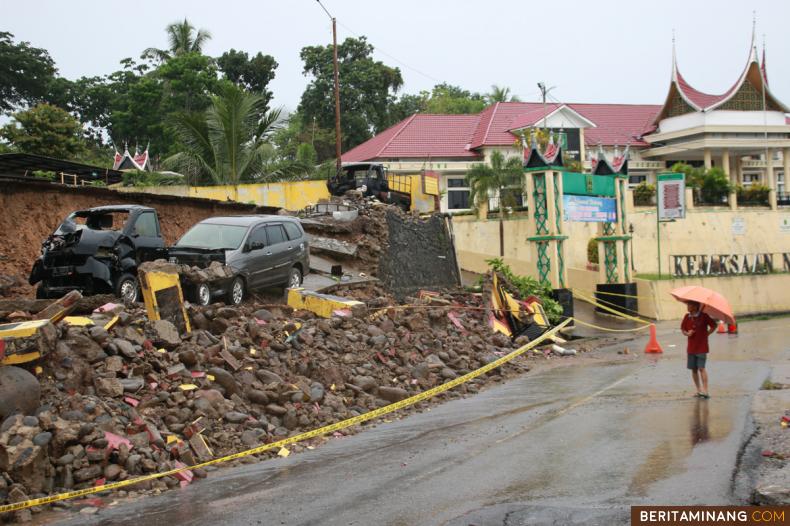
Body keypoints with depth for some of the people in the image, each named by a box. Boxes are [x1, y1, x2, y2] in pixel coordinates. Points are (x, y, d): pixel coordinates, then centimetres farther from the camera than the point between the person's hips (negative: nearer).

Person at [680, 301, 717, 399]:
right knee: (694, 369, 7)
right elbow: (682, 329, 12)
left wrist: (707, 334, -7)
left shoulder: (704, 316, -8)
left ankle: (705, 391, -8)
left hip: (702, 347, -5)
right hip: (691, 348, 5)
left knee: (701, 368, -10)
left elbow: (714, 326, 1)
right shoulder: (687, 317, 4)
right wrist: (687, 333, -8)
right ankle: (698, 390, 17)